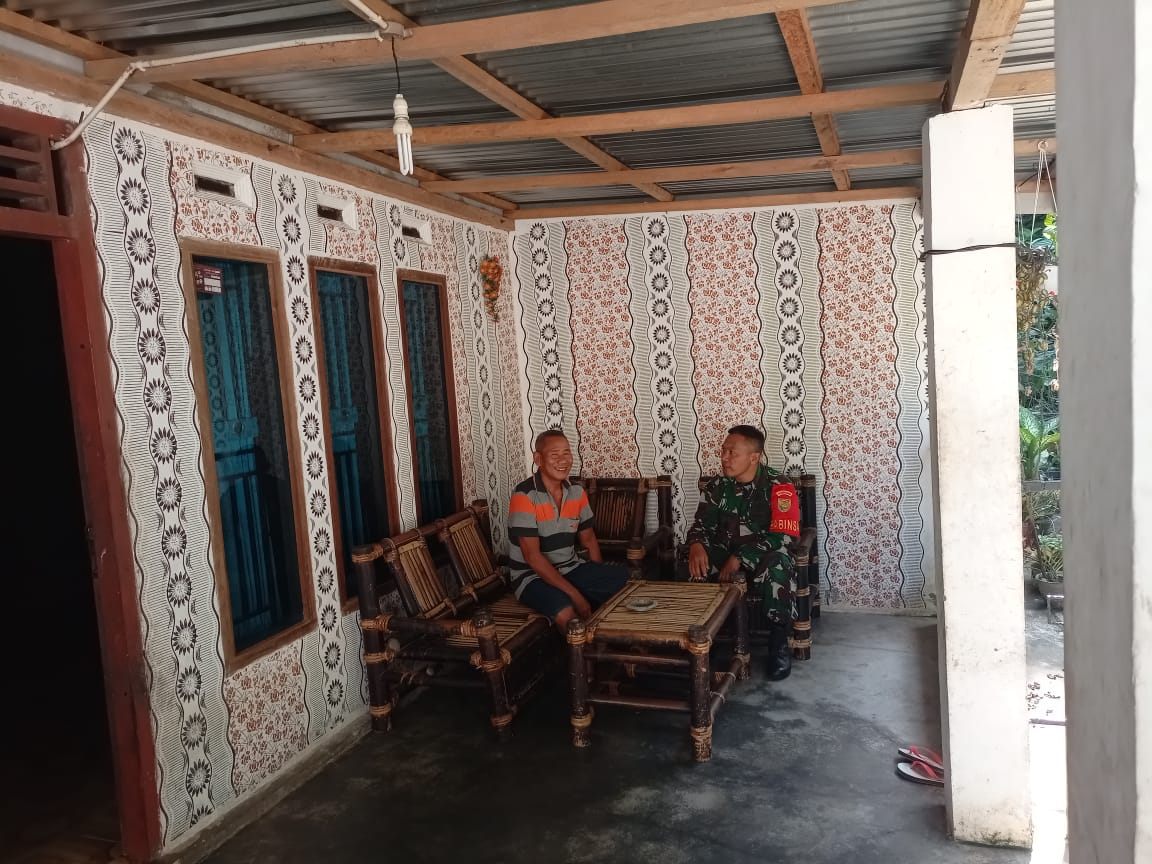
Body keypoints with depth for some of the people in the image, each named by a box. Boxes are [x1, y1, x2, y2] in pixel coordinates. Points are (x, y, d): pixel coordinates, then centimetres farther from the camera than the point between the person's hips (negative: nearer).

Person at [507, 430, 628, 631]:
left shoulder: (577, 492, 2)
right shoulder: (524, 496, -18)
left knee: (620, 577, -15)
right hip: (532, 577, -6)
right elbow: (532, 556, -22)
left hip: (570, 569, 6)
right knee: (566, 612, -34)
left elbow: (588, 539, 13)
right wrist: (575, 595, -24)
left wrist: (601, 581, -2)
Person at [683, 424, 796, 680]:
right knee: (690, 571, -26)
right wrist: (697, 545, -22)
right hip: (724, 553, 3)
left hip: (765, 554, -3)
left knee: (777, 570, -38)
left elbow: (781, 535, -19)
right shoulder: (717, 487, 2)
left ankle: (779, 644, -19)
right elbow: (702, 525, 5)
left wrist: (740, 558, -28)